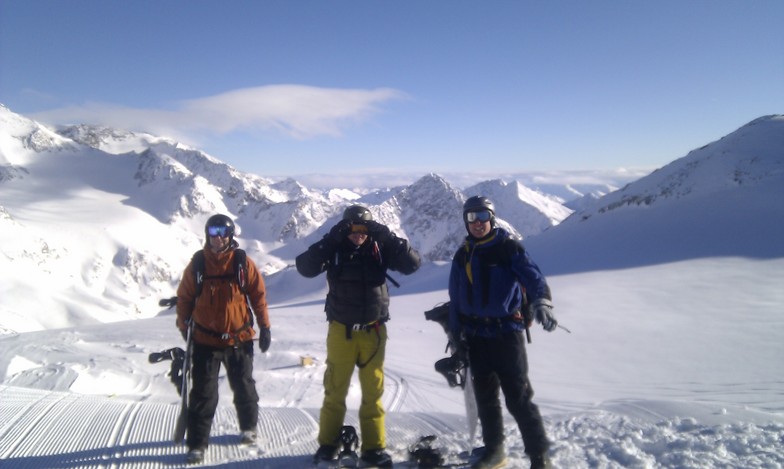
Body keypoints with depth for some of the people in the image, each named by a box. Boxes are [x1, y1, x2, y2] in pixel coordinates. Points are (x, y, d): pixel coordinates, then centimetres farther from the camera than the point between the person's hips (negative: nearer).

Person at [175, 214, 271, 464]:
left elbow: (258, 294, -2)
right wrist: (183, 327, 5)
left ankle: (248, 426, 39)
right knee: (203, 393, 3)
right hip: (205, 340, 0)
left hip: (239, 338, 0)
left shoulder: (243, 263, -7)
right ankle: (197, 443, 16)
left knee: (243, 387, 17)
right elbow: (184, 298, 4)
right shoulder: (197, 264, -4)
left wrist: (264, 327, -2)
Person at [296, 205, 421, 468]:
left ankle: (374, 447, 20)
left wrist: (388, 237, -24)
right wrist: (330, 239, -29)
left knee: (373, 390, 8)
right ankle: (328, 443, 25)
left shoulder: (379, 248, -3)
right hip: (341, 330, -1)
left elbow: (412, 263, -13)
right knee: (335, 389, 9)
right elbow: (305, 267, -19)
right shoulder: (334, 249, -6)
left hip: (373, 331, 1)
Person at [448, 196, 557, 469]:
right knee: (485, 397, 14)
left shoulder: (509, 248, -6)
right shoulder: (462, 256, 10)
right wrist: (456, 335, 12)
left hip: (507, 333, -5)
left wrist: (541, 303, -37)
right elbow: (455, 300, 14)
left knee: (518, 399, -4)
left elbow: (532, 276, -19)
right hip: (476, 336, 5)